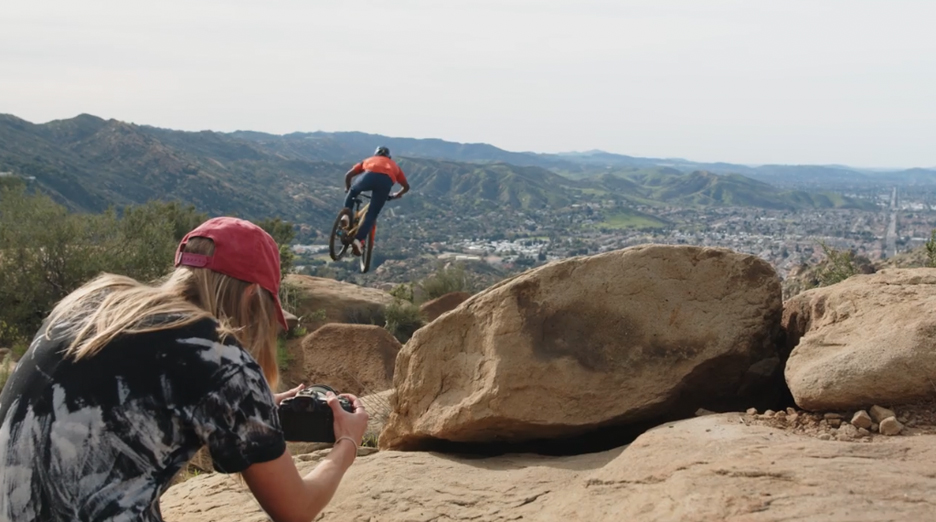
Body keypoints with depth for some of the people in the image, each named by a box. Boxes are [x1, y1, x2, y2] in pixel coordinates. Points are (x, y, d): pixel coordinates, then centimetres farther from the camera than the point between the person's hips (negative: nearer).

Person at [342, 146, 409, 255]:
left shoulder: (368, 160, 39)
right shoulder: (394, 165, 42)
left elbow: (348, 174, 31)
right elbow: (406, 186, 39)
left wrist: (348, 189, 49)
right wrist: (396, 195, 57)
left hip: (369, 175, 0)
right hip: (386, 181, 0)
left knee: (353, 191, 34)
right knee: (372, 215, 10)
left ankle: (346, 216, 19)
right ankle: (358, 240, -5)